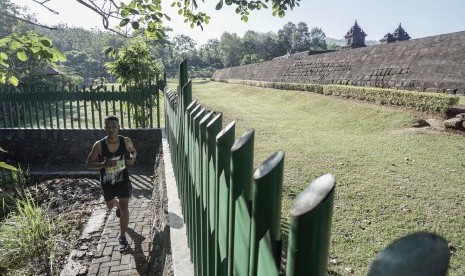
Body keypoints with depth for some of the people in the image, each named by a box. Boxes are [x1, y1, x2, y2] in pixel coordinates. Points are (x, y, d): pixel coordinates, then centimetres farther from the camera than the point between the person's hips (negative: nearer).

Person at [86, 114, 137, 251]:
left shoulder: (126, 141, -16)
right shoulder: (99, 145, -20)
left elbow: (133, 151, 6)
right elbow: (88, 164, -14)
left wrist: (132, 158, -18)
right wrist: (105, 164, -31)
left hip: (123, 180, -1)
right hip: (107, 182, 1)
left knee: (124, 207, -4)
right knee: (110, 205, 24)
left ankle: (122, 236, 12)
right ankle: (118, 205, 61)